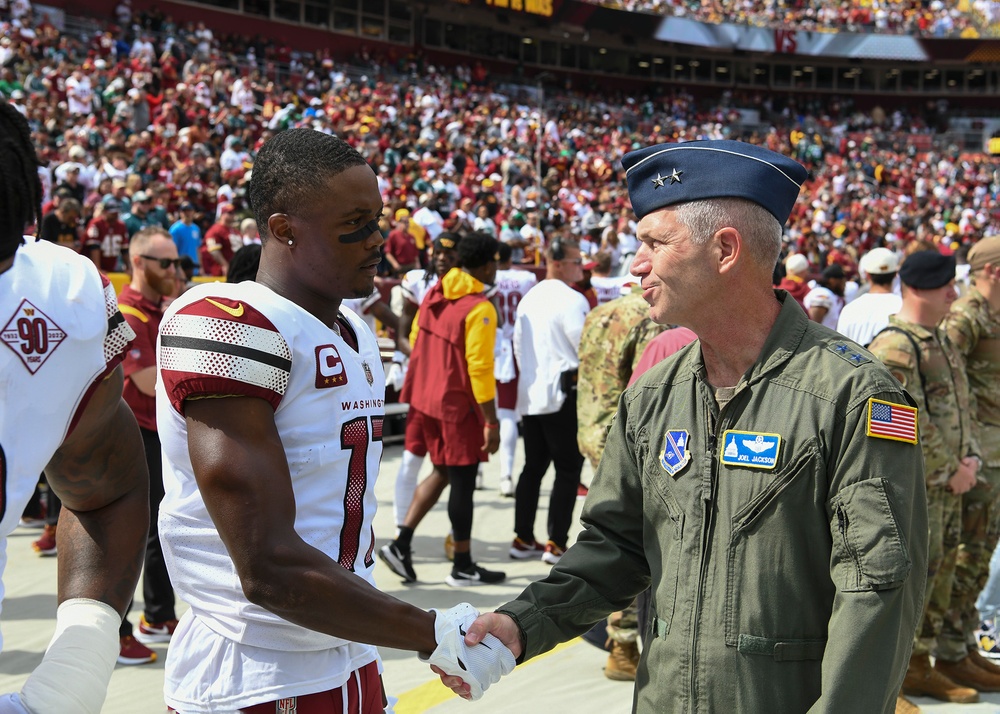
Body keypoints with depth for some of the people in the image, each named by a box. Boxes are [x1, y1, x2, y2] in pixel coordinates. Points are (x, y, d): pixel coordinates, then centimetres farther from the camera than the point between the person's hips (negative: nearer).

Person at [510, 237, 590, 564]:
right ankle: (556, 544, -1)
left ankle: (523, 539, 15)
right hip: (562, 393, -8)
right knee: (568, 470, -1)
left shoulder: (528, 299, 14)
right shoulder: (572, 300, -12)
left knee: (533, 467, 12)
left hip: (530, 394, 8)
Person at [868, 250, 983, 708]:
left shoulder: (942, 342, 15)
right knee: (916, 571, -3)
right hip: (913, 481, -9)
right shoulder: (895, 346, -16)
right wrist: (951, 469, -12)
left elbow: (960, 406, 18)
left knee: (941, 569, 15)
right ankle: (912, 668, 8)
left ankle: (944, 658, 26)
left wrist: (969, 459, 4)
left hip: (948, 481, 9)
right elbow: (911, 423, -20)